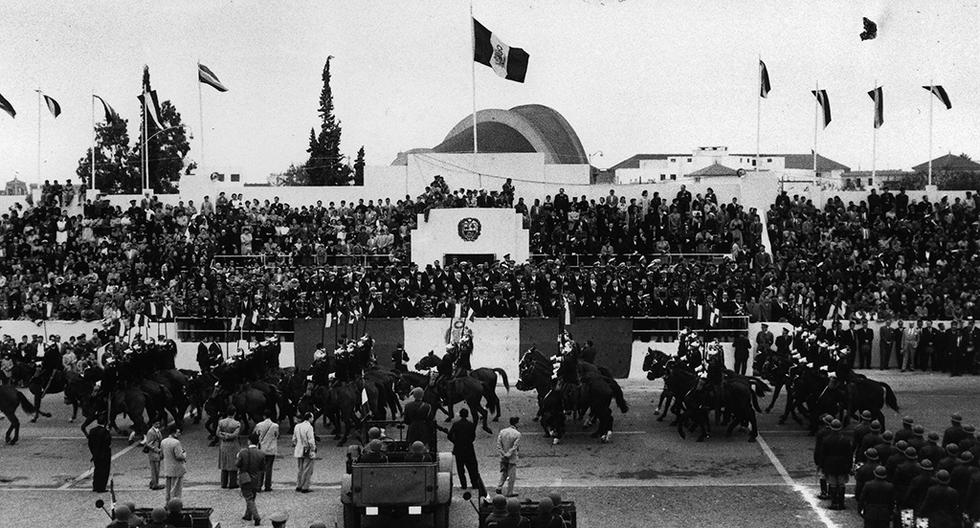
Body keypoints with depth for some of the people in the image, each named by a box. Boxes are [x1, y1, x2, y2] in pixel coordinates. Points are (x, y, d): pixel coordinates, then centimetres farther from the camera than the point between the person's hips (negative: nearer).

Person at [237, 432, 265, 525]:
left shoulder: (243, 452, -16)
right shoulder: (261, 454, -10)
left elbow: (237, 464, -9)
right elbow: (263, 468, -5)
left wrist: (237, 456, 9)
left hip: (245, 479, -3)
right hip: (256, 480, 3)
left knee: (249, 499, 0)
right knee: (251, 498, 22)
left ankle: (256, 517, -15)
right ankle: (248, 515, 34)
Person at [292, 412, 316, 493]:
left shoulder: (297, 426, 7)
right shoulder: (309, 427, -16)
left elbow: (294, 439, 14)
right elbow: (311, 441, -18)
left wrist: (294, 448, 22)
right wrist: (313, 450, -10)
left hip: (299, 451, 7)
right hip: (307, 451, -7)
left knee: (299, 469, 15)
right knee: (307, 470, -1)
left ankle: (298, 486, 20)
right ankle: (305, 487, 0)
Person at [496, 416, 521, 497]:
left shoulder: (502, 431, 0)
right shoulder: (517, 434, -13)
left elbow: (498, 444, -3)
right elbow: (515, 447, -16)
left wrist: (502, 454, -6)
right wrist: (508, 455, -12)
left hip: (503, 458, 4)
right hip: (512, 458, -4)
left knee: (503, 473, 21)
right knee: (512, 476, 6)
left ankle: (499, 487, 9)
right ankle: (509, 493, 10)